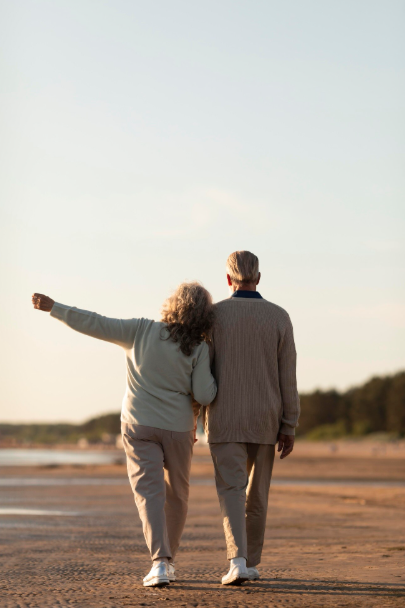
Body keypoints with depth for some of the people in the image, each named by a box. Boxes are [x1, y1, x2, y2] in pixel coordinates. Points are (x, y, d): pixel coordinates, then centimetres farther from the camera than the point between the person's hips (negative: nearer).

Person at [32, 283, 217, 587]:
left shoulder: (143, 330, -6)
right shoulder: (199, 349, -9)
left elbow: (98, 325, -5)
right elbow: (204, 396, -12)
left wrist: (54, 307, 2)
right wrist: (215, 374, 7)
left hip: (139, 425, 1)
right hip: (178, 428, 0)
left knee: (149, 492, -3)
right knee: (177, 494, 17)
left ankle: (160, 562, -19)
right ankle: (168, 560, 24)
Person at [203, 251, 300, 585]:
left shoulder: (213, 314, -5)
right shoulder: (279, 317, -1)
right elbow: (287, 377, -3)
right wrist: (289, 427, 1)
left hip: (225, 420, -2)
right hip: (264, 420, 2)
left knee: (232, 492, -5)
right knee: (257, 493, 16)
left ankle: (238, 561, -23)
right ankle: (251, 562, 23)